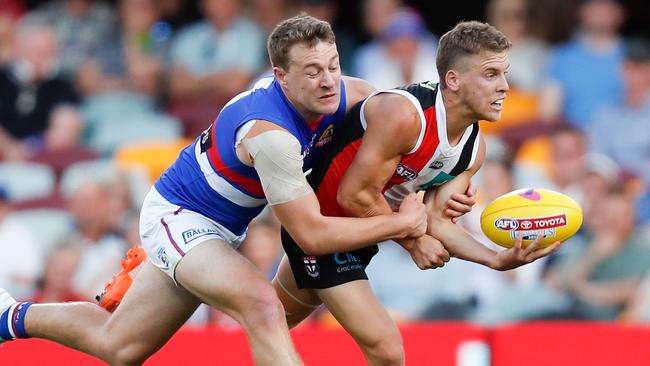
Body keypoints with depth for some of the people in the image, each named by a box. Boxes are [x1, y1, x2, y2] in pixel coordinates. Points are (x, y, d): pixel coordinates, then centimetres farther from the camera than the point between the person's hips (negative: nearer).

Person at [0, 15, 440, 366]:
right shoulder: (271, 134, -35)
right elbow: (312, 235, -32)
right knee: (261, 304, -35)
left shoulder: (346, 93, -14)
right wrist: (401, 221, -26)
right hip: (177, 217, -9)